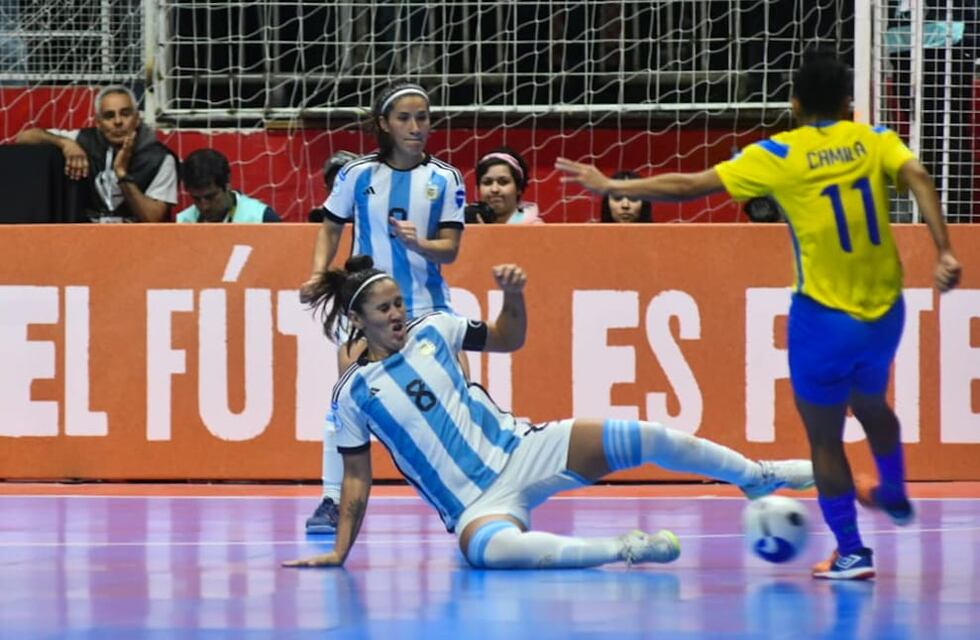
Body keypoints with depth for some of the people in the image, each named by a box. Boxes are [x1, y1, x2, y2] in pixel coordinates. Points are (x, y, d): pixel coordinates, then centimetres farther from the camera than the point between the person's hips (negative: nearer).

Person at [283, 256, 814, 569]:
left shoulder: (431, 330, 5)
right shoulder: (353, 392, -2)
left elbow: (509, 339, 17)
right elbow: (357, 480, 4)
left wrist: (513, 294, -3)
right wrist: (338, 553, 0)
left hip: (520, 451, 4)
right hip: (475, 504, -4)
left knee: (643, 439, -10)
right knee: (491, 547, -43)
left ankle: (759, 476, 11)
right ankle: (622, 550, -32)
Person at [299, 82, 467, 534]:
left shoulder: (444, 179, -1)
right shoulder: (357, 174, -2)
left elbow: (450, 249, -3)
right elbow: (331, 228, 11)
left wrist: (418, 243, -23)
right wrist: (318, 274, -4)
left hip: (427, 305, 1)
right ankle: (331, 501, -5)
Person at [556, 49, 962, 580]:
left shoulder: (777, 157, -7)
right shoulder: (874, 141, 1)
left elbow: (687, 187, -7)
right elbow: (918, 178, -18)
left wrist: (610, 187, 1)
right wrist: (943, 252, -25)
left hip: (824, 318, -5)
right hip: (885, 314, 5)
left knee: (824, 438, 10)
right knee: (871, 406, 32)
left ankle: (851, 553, 13)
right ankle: (894, 496, 54)